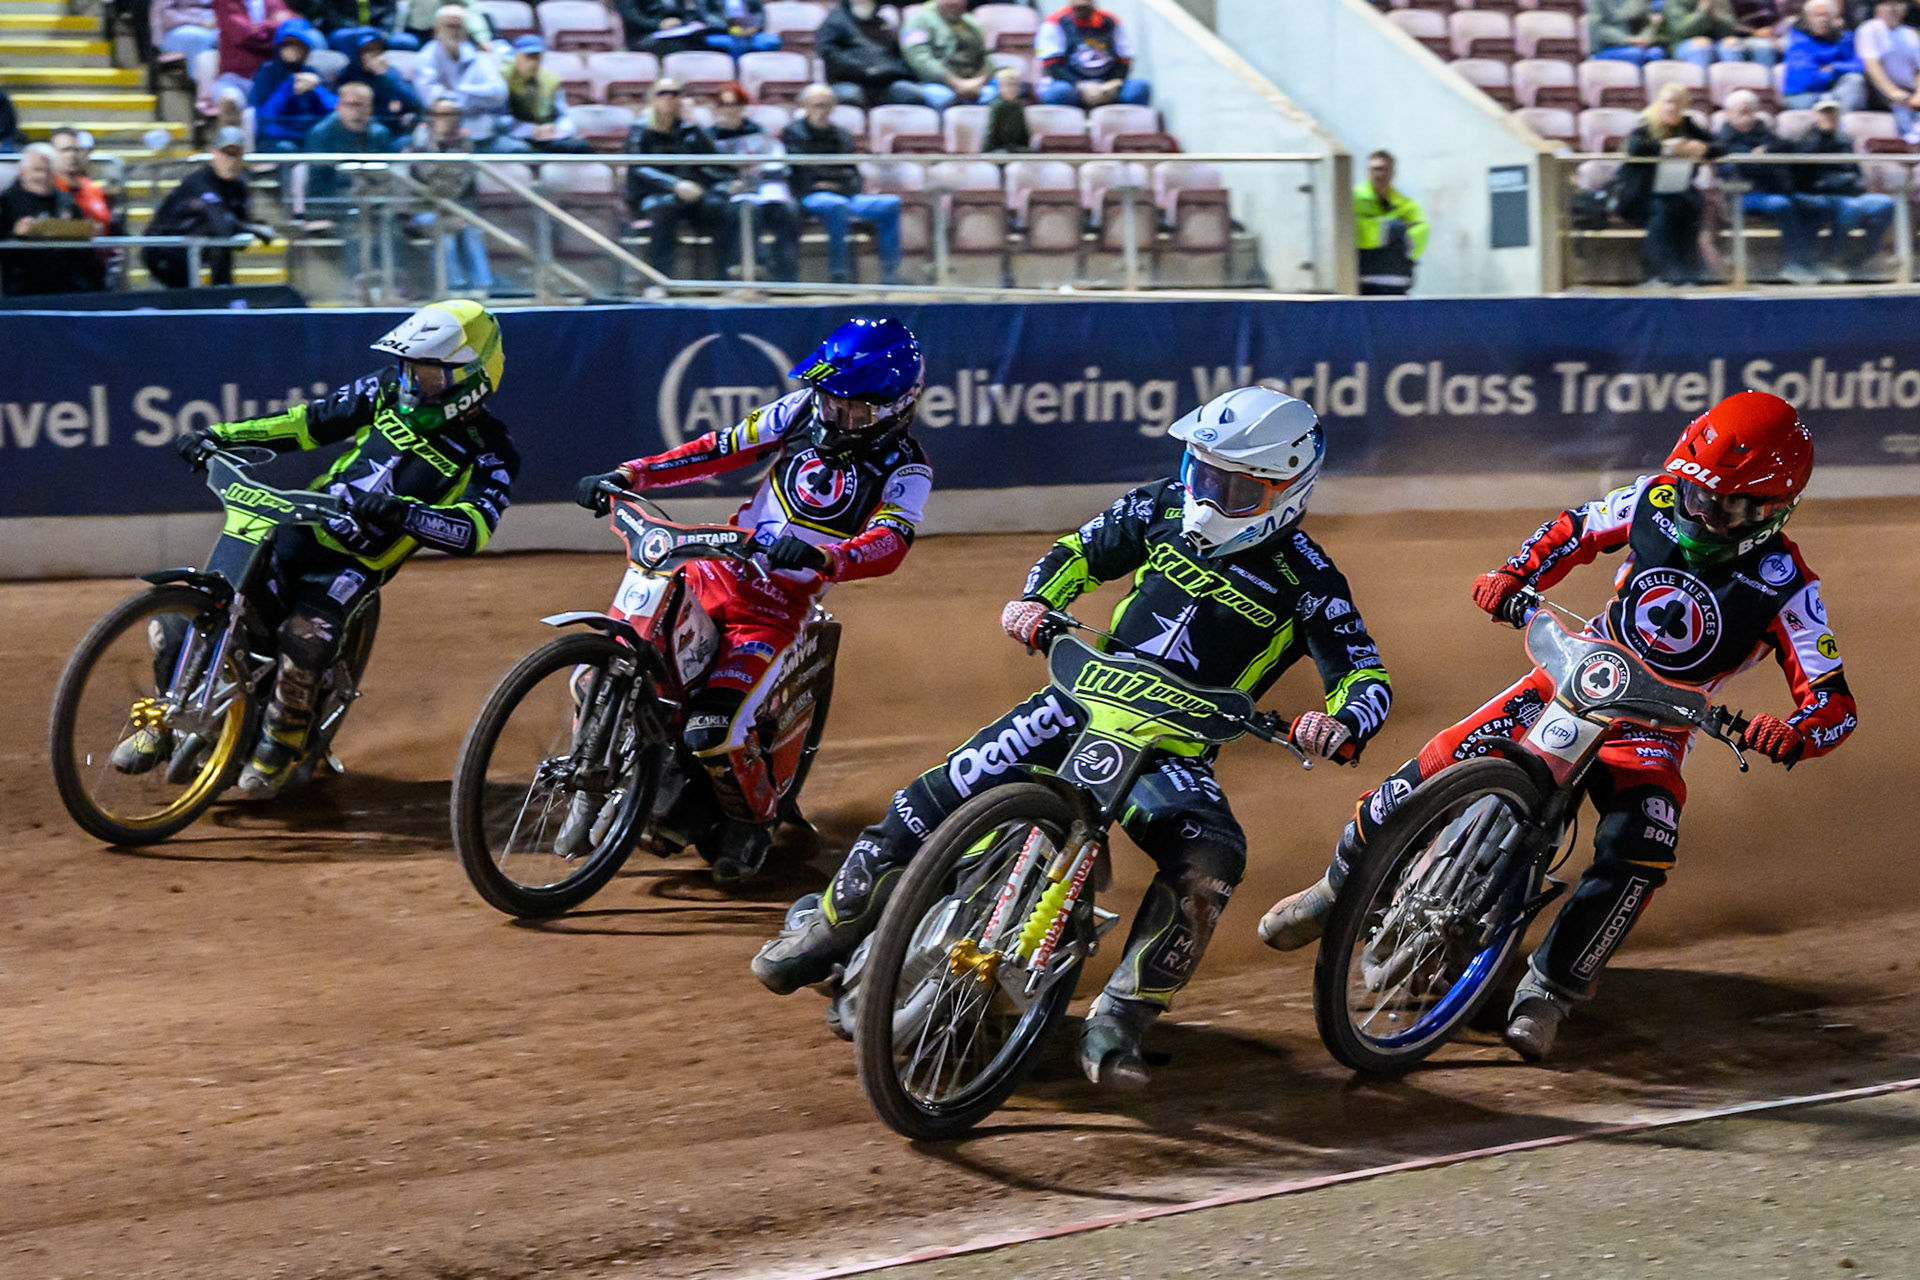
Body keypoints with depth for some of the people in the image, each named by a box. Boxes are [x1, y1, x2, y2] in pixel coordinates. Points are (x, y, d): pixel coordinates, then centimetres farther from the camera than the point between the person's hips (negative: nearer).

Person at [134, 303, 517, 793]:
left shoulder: (488, 453, -7)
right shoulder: (388, 391, 6)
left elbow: (474, 529, -21)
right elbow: (311, 422, 13)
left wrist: (402, 513, -38)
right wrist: (219, 436, 6)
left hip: (357, 564, -4)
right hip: (300, 528, 4)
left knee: (305, 637, -31)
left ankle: (280, 745, -4)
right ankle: (165, 723, 12)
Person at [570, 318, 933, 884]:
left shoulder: (905, 471, -11)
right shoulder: (804, 409, 2)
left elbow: (888, 545, -27)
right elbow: (722, 448, 6)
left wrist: (821, 556, -47)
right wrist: (630, 475, -4)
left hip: (778, 604, -5)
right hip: (718, 567, 5)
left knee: (712, 732, -23)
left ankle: (754, 821, 8)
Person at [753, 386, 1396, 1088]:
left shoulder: (1306, 581, -8)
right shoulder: (1165, 506, 3)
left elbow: (1367, 675, -10)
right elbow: (1081, 550, 17)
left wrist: (1340, 724, -33)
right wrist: (1036, 600, -5)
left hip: (1177, 747, -3)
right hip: (1086, 700, 3)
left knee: (1209, 863, -32)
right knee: (937, 798, -9)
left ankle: (1118, 1019, -24)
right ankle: (830, 923, 12)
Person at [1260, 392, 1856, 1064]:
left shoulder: (1787, 590, -18)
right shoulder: (1658, 500, -8)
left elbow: (1834, 702, -18)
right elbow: (1575, 529, 9)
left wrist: (1792, 733, -41)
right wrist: (1512, 576, -8)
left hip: (1656, 725, -3)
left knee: (1638, 854, -30)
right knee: (1438, 766, -10)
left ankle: (1547, 991, -14)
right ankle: (1340, 886, 15)